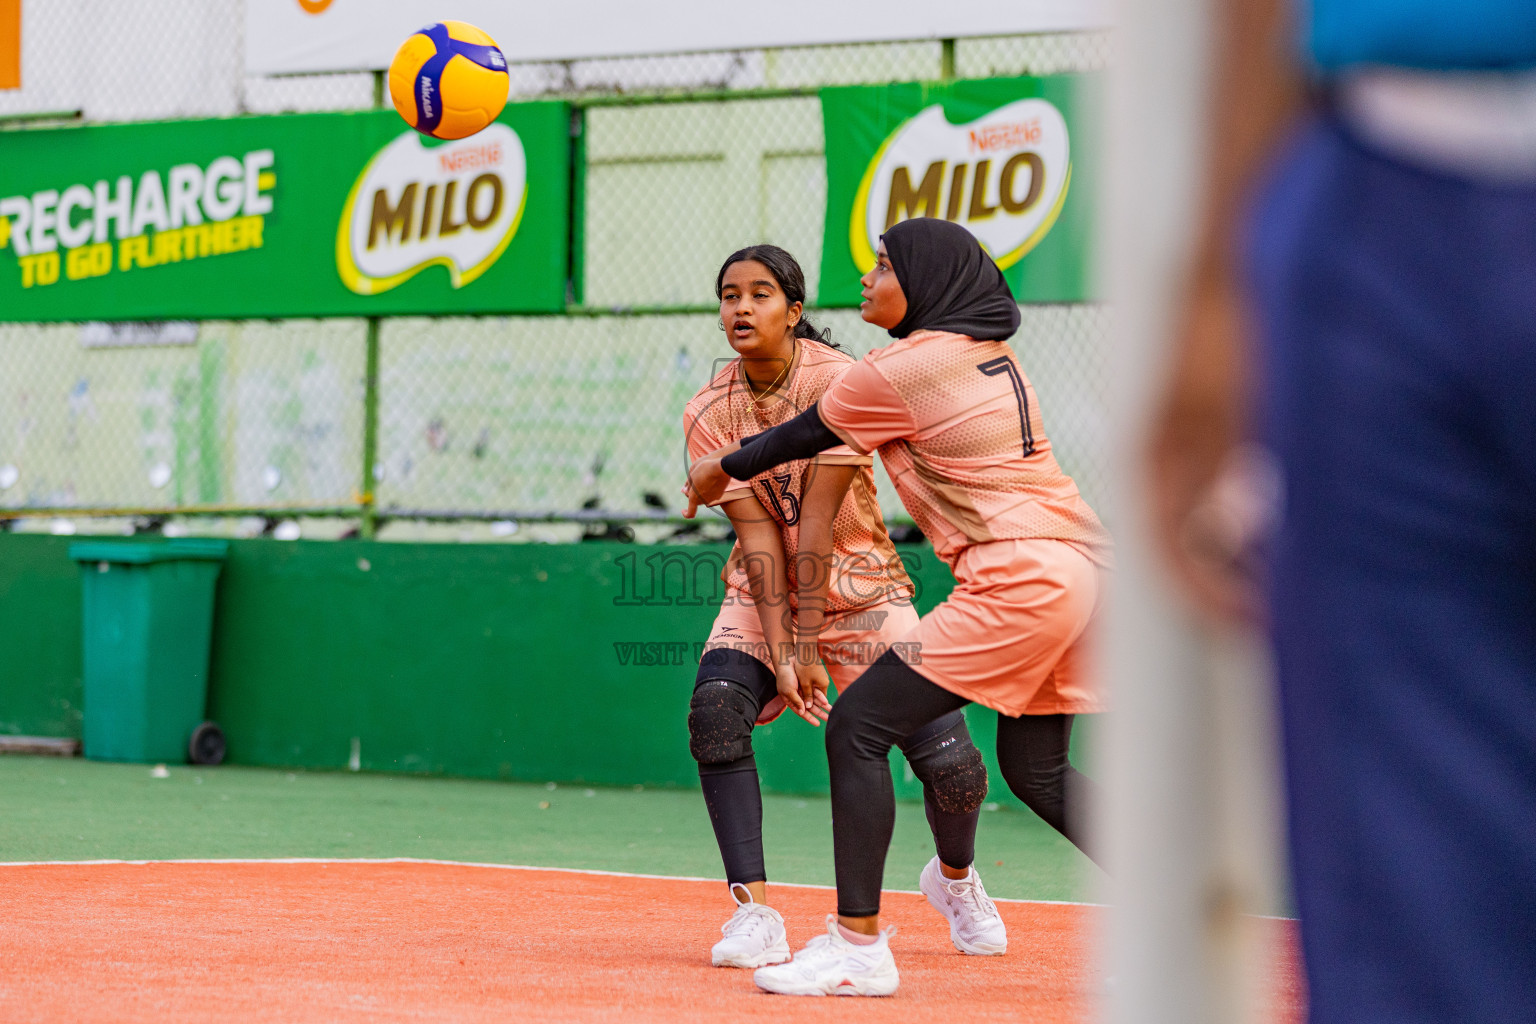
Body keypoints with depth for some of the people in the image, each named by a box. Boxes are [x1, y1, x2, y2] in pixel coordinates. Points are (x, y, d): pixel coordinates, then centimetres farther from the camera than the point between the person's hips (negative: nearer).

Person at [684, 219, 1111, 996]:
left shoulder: (896, 372, -7)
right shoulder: (992, 352, 17)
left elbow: (801, 438, 8)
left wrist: (723, 468, 27)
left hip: (1017, 581, -9)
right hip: (1081, 567, 9)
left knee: (857, 728, -4)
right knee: (1034, 767, 21)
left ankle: (857, 945, -7)